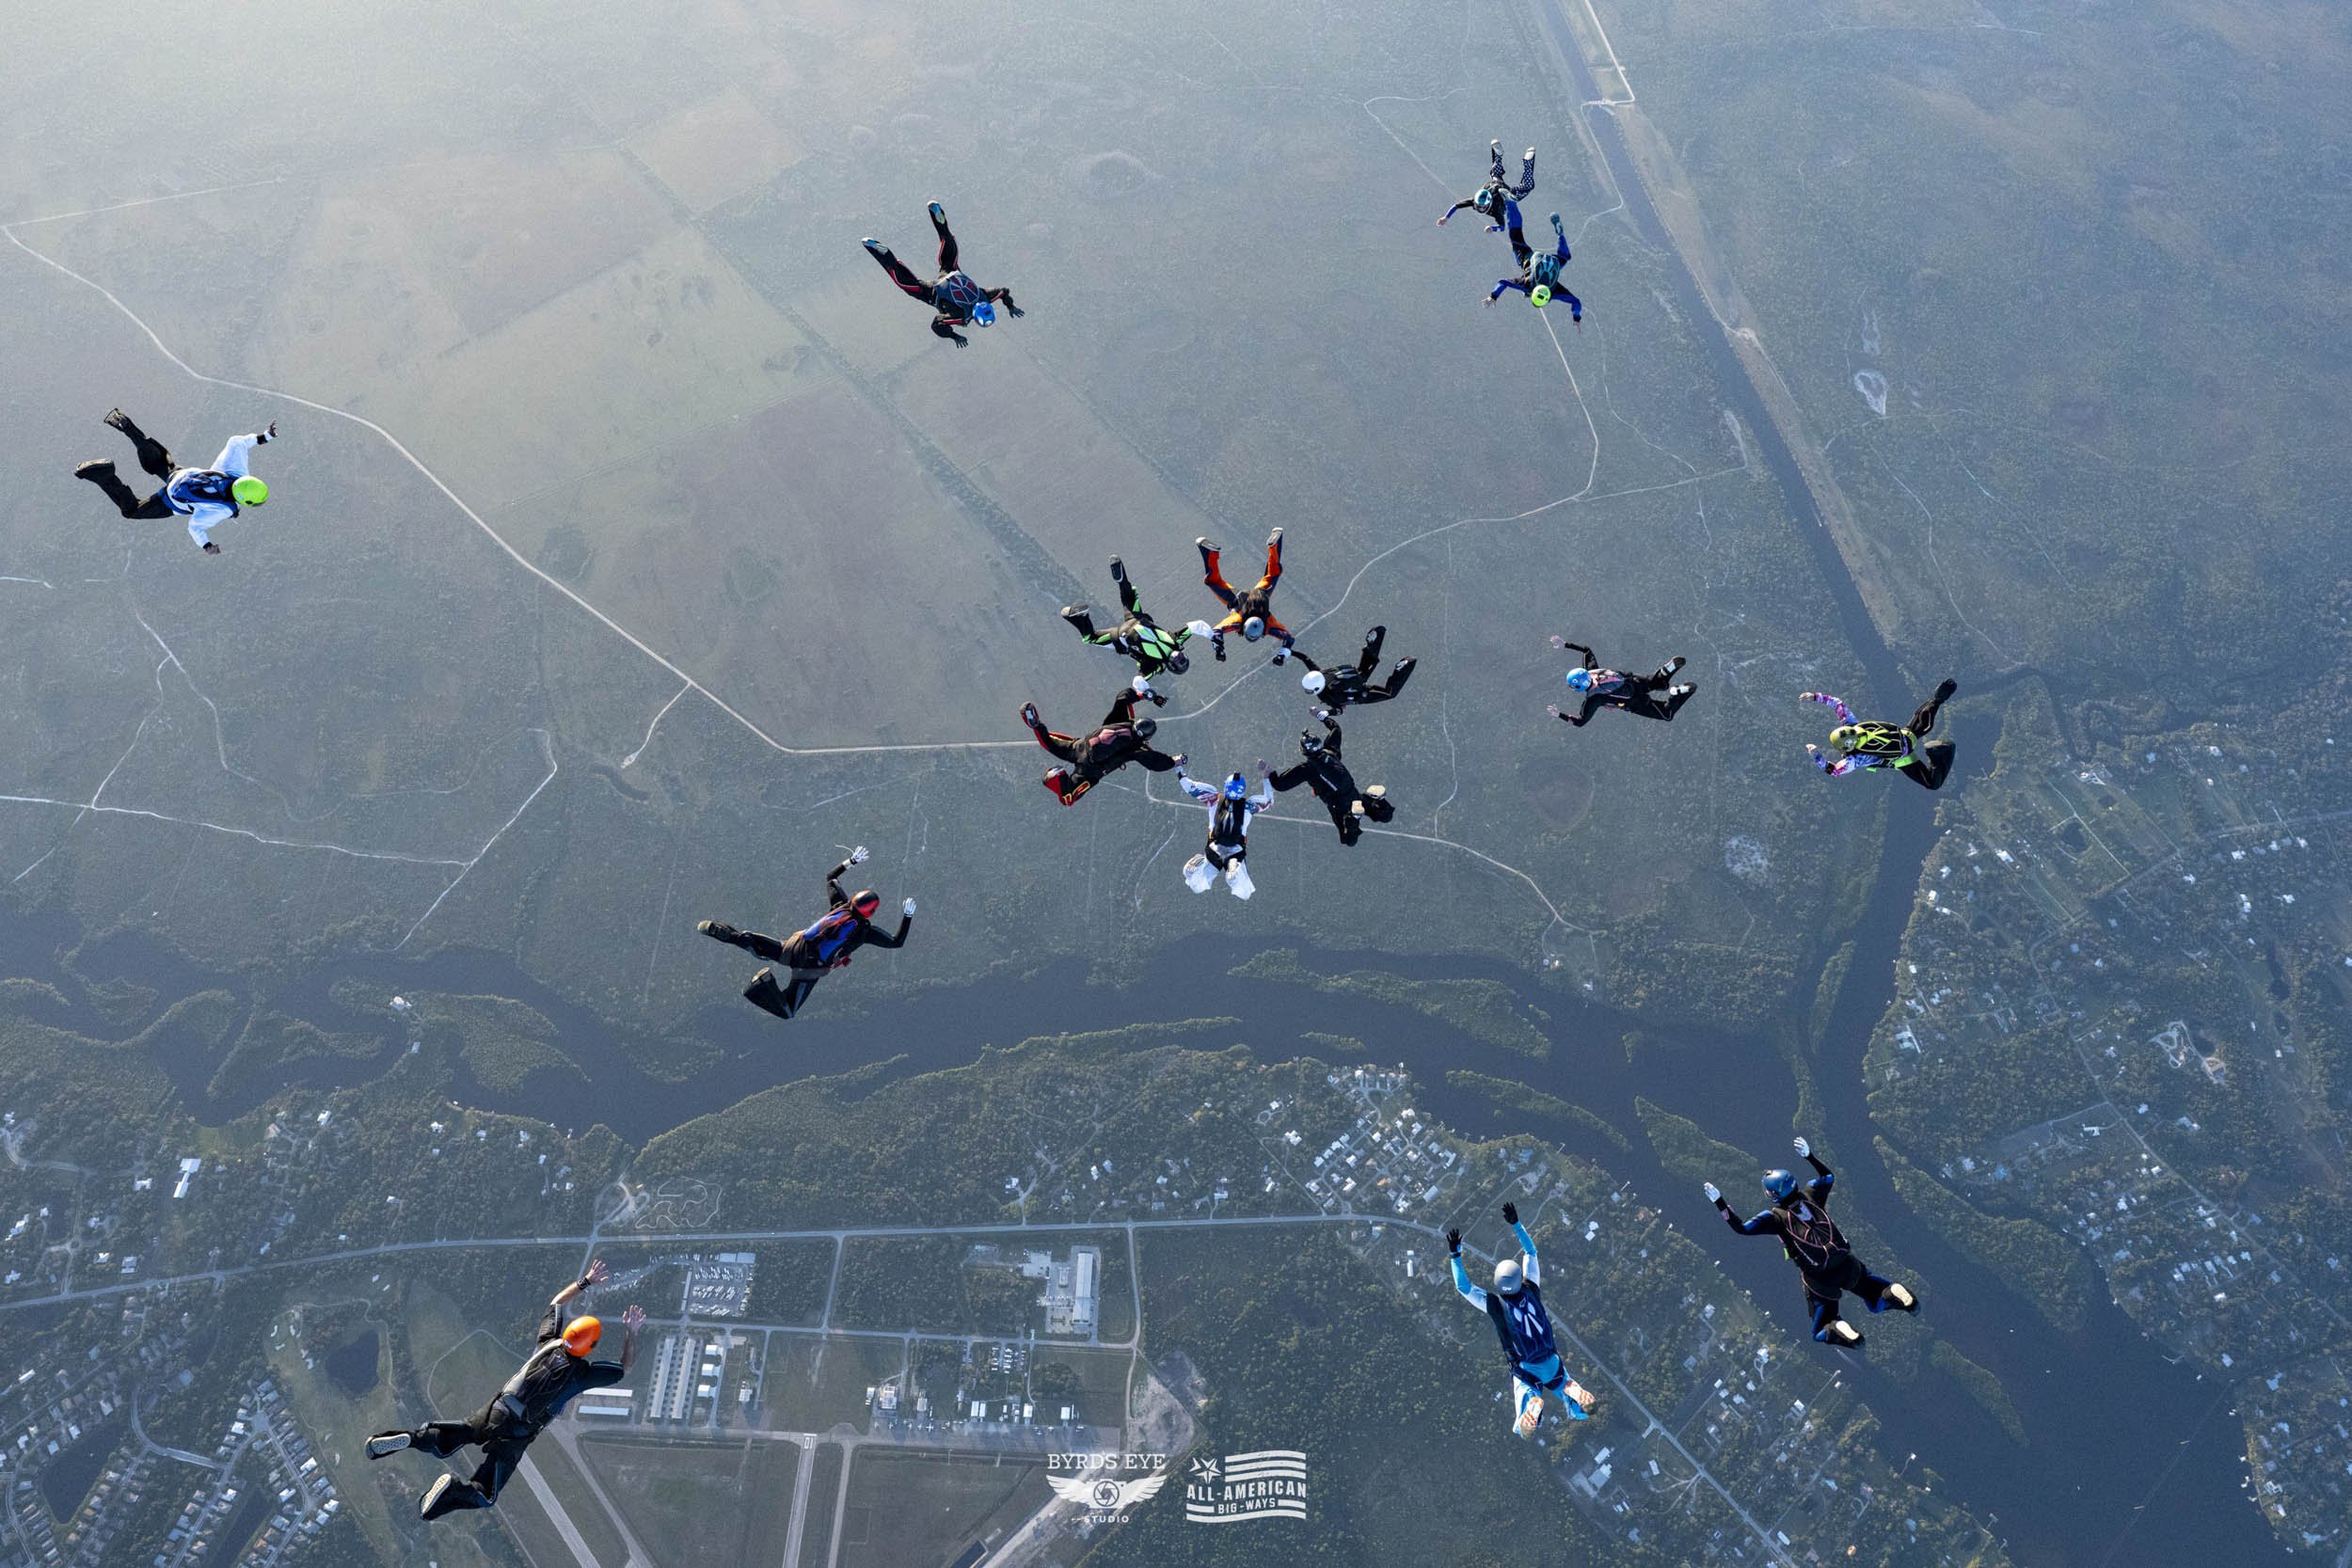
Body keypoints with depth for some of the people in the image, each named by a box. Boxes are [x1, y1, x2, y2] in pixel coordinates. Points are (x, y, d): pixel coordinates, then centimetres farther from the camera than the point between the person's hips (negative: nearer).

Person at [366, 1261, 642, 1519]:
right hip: (515, 1434, -5)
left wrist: (585, 1282, 18)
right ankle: (453, 1487, -24)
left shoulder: (548, 1342, 1)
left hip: (494, 1410, 5)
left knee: (445, 1443, 22)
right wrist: (631, 1333, -1)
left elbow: (557, 1302, 17)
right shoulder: (583, 1373, -13)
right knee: (485, 1496, 5)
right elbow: (626, 1367, -3)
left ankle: (411, 1438, -5)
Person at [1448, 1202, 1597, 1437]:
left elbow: (1463, 1286, -12)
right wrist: (1516, 1224, 0)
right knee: (1581, 1414, 17)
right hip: (1553, 1364, 3)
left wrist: (1455, 1254, -12)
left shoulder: (1494, 1304, -15)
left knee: (1524, 1432, -2)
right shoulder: (1531, 1290, -6)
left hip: (1526, 1371, -3)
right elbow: (1531, 1251, 2)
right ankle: (1570, 1389, -15)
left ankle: (1533, 1404, -33)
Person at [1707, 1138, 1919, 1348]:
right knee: (1877, 1302, 25)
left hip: (1820, 1279, -4)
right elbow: (1828, 1176, 19)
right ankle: (1893, 1293, -8)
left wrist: (1719, 1202, -17)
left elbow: (1741, 1227, -18)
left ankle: (1838, 1332, -19)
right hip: (1848, 1265, 4)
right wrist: (1809, 1157, 19)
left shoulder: (1776, 1216, -14)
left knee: (1821, 1331, 15)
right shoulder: (1811, 1195, -1)